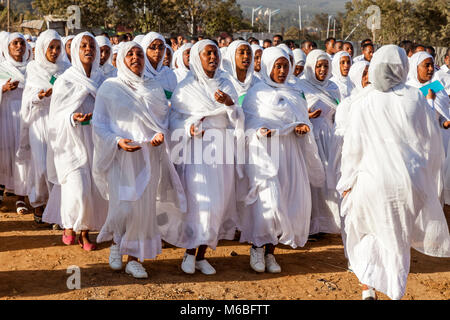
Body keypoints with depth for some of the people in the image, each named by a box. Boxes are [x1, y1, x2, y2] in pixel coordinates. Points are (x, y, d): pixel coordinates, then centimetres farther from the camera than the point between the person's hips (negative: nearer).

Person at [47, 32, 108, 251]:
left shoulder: (102, 81, 8)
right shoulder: (65, 81, -4)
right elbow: (57, 116, -5)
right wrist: (73, 118, -22)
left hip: (95, 142, 4)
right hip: (72, 143, -4)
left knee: (94, 190, 2)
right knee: (77, 190, -12)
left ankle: (85, 232, 19)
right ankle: (69, 224, 16)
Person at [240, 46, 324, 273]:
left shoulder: (292, 94, 18)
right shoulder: (256, 93, 2)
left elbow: (301, 119, 17)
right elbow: (249, 121, -4)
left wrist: (300, 127, -6)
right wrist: (262, 130, -23)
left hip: (289, 154, 5)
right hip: (265, 153, -5)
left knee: (288, 202, 1)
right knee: (270, 202, -15)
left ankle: (270, 252, 11)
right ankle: (256, 246, 6)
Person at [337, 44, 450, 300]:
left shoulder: (362, 106, -4)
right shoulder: (416, 98, -3)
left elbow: (353, 149, 0)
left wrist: (347, 184, 12)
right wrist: (427, 172, 17)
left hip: (372, 182, -1)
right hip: (409, 182, 1)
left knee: (368, 234, 17)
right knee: (399, 241, 17)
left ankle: (368, 290, 5)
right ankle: (396, 293, 25)